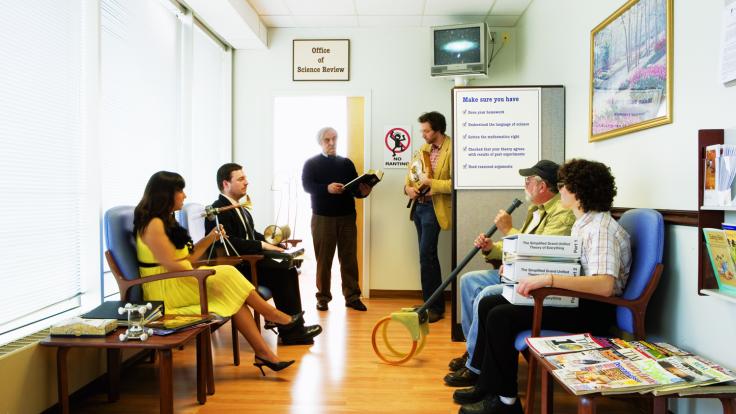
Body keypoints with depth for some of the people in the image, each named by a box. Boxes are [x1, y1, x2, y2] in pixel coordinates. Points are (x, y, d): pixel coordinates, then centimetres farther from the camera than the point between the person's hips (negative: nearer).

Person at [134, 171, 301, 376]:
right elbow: (171, 264, -21)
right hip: (165, 290, -9)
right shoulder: (153, 224, -14)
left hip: (179, 284, 9)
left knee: (234, 299, -11)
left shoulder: (167, 221, 17)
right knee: (226, 275, -15)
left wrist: (209, 238, 6)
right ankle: (273, 315, -2)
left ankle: (264, 353, -14)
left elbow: (187, 257, 15)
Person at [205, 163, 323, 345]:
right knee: (281, 274, -22)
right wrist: (262, 245, -23)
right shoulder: (218, 210, -12)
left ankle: (294, 329, -10)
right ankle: (290, 331, -11)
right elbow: (229, 243, -25)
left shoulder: (240, 208, 18)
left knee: (289, 270, -11)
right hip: (234, 267, -9)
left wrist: (270, 242, 3)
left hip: (249, 261, 9)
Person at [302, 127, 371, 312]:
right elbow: (307, 186, -9)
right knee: (323, 259, 3)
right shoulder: (311, 163, 6)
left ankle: (352, 296, 10)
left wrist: (363, 191, -15)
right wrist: (327, 188, -26)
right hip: (322, 217, -2)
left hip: (347, 216, 2)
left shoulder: (347, 163, 15)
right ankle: (323, 296, 13)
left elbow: (356, 187, 9)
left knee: (349, 258, 3)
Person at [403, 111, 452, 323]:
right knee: (428, 256, 15)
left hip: (433, 208, -8)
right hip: (419, 206, 8)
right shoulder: (424, 148, 12)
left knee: (426, 256, -10)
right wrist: (408, 187, -1)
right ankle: (433, 303, 27)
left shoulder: (451, 150, -13)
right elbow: (411, 171, 18)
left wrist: (431, 183, -21)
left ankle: (434, 307, 3)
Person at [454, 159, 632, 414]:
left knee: (501, 317, -21)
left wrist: (548, 279, -38)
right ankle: (486, 384, 9)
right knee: (488, 304, 2)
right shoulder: (583, 223, 12)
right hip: (571, 300, 10)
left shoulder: (601, 228, -20)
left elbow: (604, 285, -33)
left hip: (592, 310, -10)